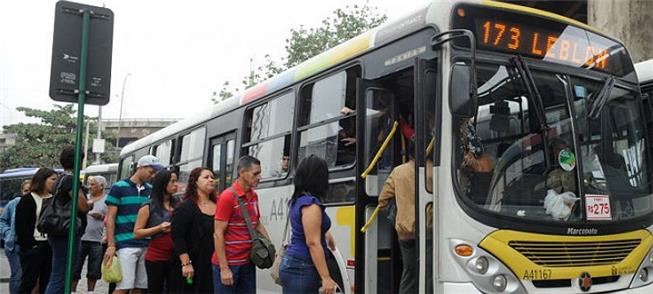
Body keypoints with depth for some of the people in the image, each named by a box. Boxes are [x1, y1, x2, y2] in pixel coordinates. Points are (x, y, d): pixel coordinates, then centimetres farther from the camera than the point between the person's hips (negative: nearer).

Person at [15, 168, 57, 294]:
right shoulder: (27, 200, -4)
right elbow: (21, 226, -9)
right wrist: (31, 244, -13)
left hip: (50, 247, 6)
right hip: (33, 248, -5)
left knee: (47, 283, 8)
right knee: (28, 281, -3)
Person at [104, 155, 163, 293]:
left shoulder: (151, 190, 13)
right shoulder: (119, 187, -1)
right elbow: (110, 219, -3)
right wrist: (111, 245, -11)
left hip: (146, 245, 5)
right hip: (126, 244, -5)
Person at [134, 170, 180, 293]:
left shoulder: (178, 205, 9)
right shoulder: (148, 207, -3)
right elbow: (137, 233, -7)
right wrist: (159, 228, -17)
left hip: (175, 257, 3)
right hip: (155, 258, -3)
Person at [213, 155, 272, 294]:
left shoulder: (254, 195, 8)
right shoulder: (227, 196, -13)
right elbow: (218, 234, -14)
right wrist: (224, 268, -17)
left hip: (248, 262, 7)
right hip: (229, 263, -7)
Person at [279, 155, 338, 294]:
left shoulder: (298, 200, 12)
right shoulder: (311, 204, -17)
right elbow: (313, 243, -21)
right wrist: (326, 277, -22)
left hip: (293, 265, 9)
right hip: (301, 269, -9)